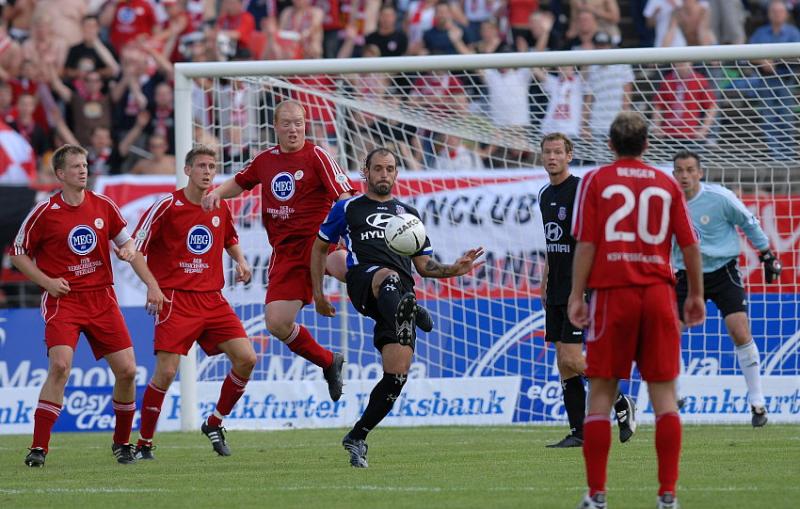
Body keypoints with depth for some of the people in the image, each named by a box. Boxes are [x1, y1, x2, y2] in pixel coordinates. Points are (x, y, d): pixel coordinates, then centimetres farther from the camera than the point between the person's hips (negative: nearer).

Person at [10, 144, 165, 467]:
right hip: (63, 300, -4)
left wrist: (152, 285, 8)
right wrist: (47, 282, -9)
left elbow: (128, 246, 15)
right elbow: (18, 254, 4)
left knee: (127, 370, -2)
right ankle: (38, 448, -16)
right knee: (60, 366, -22)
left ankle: (122, 442, 20)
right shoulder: (45, 213, -5)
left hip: (101, 298, 4)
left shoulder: (104, 207, 5)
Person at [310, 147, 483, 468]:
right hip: (363, 280, -3)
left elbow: (424, 266, 27)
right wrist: (317, 292, 16)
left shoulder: (408, 214, 28)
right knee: (389, 277, -42)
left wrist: (454, 270, 8)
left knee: (397, 374, -9)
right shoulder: (347, 209, 20)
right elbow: (320, 247, 25)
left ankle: (357, 438, 4)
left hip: (403, 290, 3)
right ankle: (408, 312, -77)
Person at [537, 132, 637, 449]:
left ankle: (621, 404, 4)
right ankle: (578, 432, 7)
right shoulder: (545, 195, 15)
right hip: (557, 292, 8)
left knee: (571, 358, -13)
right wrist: (544, 282, 20)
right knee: (563, 361, 5)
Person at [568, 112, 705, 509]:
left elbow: (586, 243, -5)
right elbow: (690, 244, 7)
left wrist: (577, 295, -1)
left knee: (601, 392, 3)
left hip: (612, 294, -2)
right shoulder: (666, 184, 8)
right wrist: (695, 294, 16)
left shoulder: (596, 181, 2)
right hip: (658, 294, 2)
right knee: (663, 391, 3)